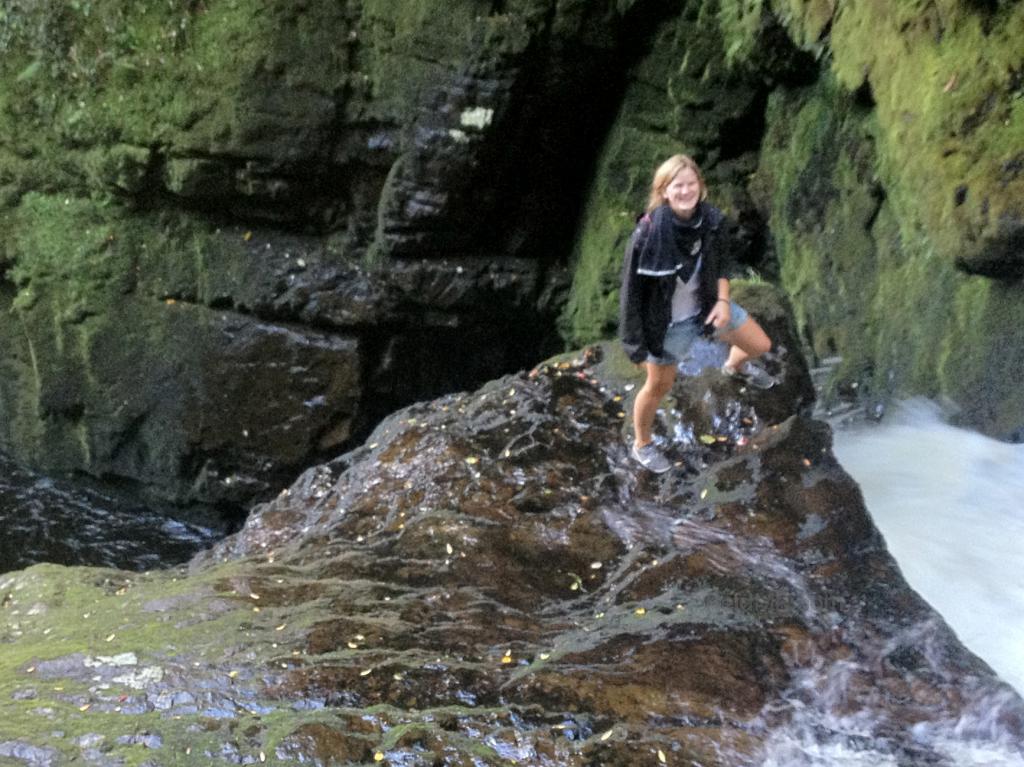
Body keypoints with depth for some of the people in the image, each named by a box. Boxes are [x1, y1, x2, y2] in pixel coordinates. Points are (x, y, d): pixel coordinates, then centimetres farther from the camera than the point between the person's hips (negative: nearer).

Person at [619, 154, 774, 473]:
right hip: (667, 322, -5)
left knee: (760, 345, 18)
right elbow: (632, 290, -22)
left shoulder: (709, 218, -17)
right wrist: (636, 344, -18)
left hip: (706, 305, 5)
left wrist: (723, 299, -10)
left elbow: (720, 262, 3)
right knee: (659, 386, 13)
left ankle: (736, 366, 57)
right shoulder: (649, 234, -32)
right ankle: (642, 445, 41)